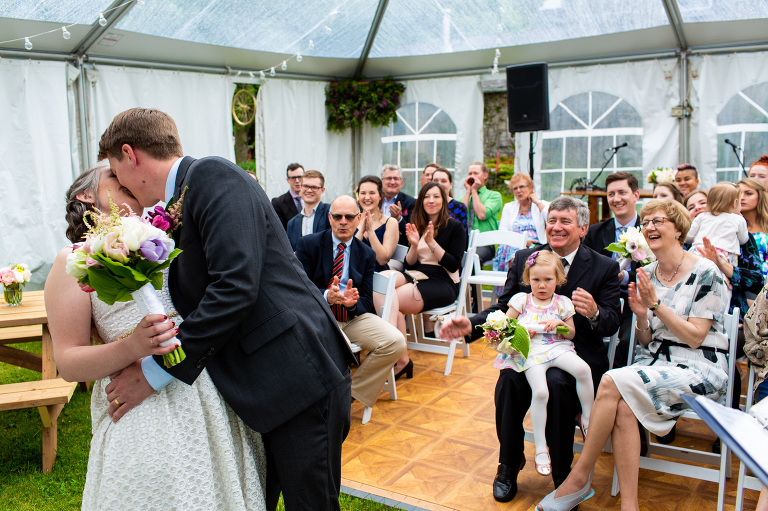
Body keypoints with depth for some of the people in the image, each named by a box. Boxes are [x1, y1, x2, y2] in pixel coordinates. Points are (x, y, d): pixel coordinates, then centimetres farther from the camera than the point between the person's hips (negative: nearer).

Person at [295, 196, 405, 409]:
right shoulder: (308, 244, 4)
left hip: (354, 316, 4)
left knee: (396, 342, -20)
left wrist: (353, 301, -18)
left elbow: (367, 302, 8)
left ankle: (352, 390, 0)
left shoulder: (366, 254, 13)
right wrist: (327, 297, -24)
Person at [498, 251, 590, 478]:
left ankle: (587, 419, -6)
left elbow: (572, 333, 17)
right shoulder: (521, 300, 10)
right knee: (540, 392, -26)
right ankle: (540, 448, -12)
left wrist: (560, 323, -4)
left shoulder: (562, 303, 13)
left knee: (583, 369, -29)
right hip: (530, 351, -2)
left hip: (558, 348, 2)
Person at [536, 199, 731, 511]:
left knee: (612, 382, -28)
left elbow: (694, 337, -10)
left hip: (700, 370, -5)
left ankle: (581, 477, -14)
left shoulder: (706, 273, -6)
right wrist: (641, 316, -8)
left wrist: (656, 304, -16)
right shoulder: (646, 274, 10)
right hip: (655, 362, 5)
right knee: (623, 408, -30)